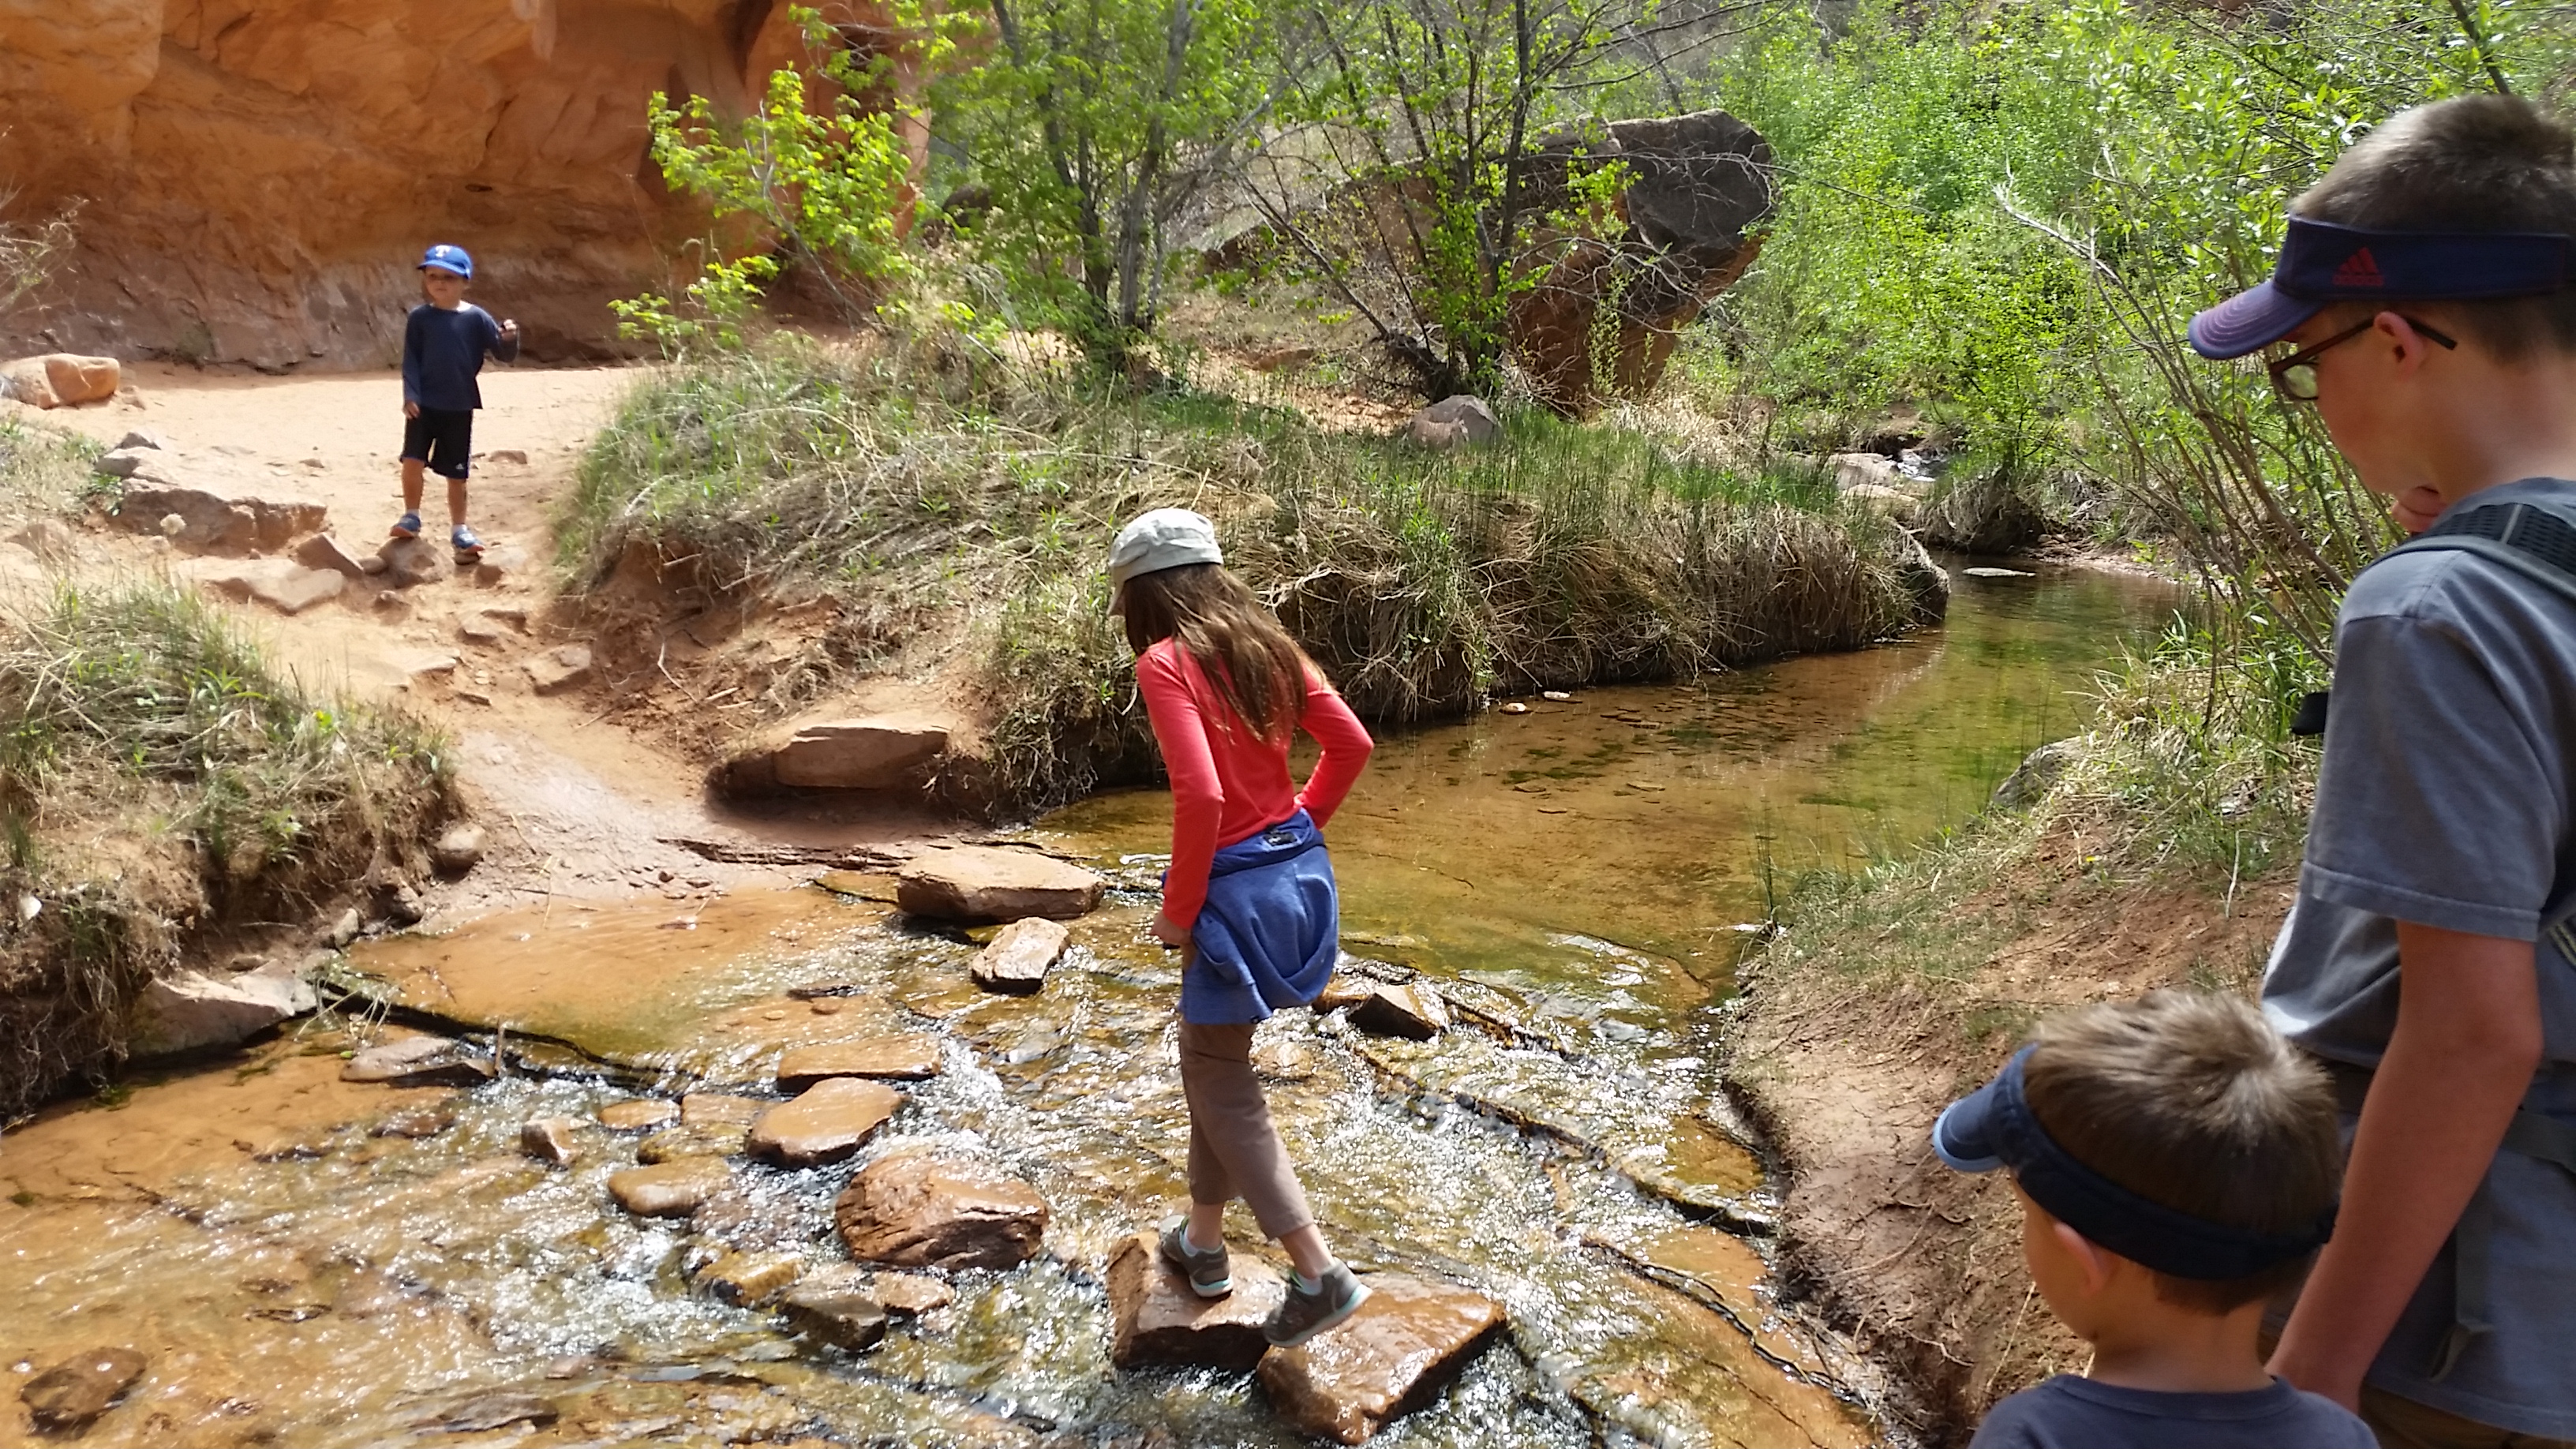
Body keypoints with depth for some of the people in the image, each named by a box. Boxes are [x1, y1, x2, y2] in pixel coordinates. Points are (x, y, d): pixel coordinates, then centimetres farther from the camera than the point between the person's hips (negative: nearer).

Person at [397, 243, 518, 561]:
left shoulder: (476, 318, -4)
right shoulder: (420, 317, -2)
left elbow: (504, 354, -6)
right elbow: (410, 359, -1)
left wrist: (509, 340, -28)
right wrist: (410, 395, -12)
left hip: (459, 408, 0)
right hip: (423, 404, 0)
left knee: (456, 472, 8)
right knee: (412, 460, -10)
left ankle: (459, 529, 21)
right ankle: (411, 517, 10)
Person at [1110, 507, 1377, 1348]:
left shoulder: (1165, 663, -16)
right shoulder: (1267, 647, 6)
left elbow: (1201, 796, -25)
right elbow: (1351, 744, 6)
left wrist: (1178, 911, -13)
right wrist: (1301, 827, 15)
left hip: (1235, 889, -8)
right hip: (1299, 870, 8)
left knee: (1222, 1086, 7)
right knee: (1209, 1058, 23)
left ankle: (1318, 1274, 6)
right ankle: (1203, 1239, 36)